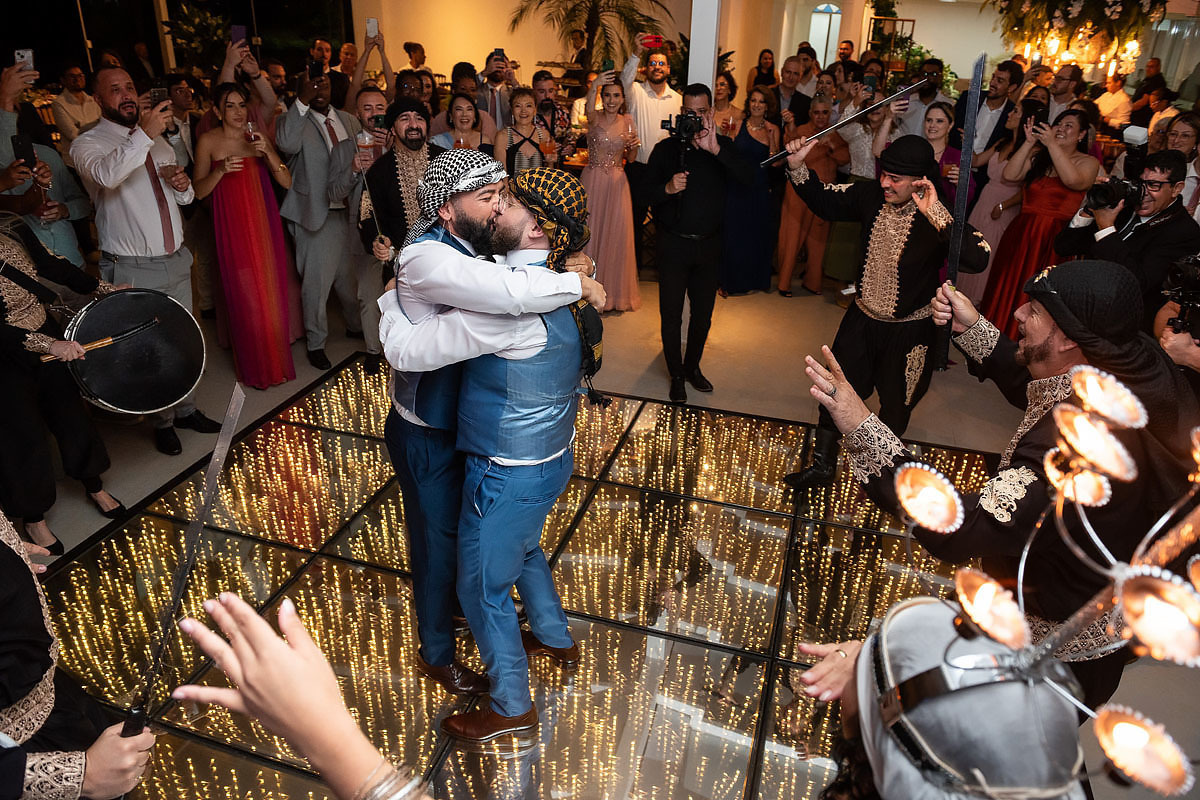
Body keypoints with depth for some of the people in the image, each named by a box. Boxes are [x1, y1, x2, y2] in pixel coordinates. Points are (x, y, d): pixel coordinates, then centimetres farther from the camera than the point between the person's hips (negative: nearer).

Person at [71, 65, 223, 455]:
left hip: (176, 260, 6)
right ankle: (162, 421, 20)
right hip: (133, 270, -6)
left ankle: (185, 409, 31)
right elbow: (106, 175, -32)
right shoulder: (87, 144, -7)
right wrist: (144, 135, -38)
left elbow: (185, 198, 22)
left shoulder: (158, 140, 14)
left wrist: (182, 184, -1)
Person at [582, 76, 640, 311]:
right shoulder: (595, 118, -3)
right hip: (593, 181, -2)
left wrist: (634, 146, -8)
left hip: (617, 183, 2)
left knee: (616, 234, 5)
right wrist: (594, 87, -47)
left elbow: (630, 158, 13)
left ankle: (615, 293, 19)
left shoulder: (627, 121, 7)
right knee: (590, 232, 3)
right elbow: (589, 106, -29)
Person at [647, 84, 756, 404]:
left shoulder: (724, 147, 2)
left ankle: (692, 366, 33)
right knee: (671, 314, 2)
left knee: (703, 313, 13)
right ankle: (677, 375, 19)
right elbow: (648, 195, -5)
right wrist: (667, 188, -27)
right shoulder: (666, 149, -1)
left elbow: (749, 178, -16)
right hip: (674, 243, -2)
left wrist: (715, 150, -28)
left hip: (709, 245, 2)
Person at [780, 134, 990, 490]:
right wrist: (797, 167, -12)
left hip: (908, 331, -3)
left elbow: (977, 258, -40)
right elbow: (823, 200, 3)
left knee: (895, 406, 18)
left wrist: (938, 214, -45)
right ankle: (822, 464, 33)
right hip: (862, 318, 4)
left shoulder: (938, 220, -24)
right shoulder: (871, 197, -10)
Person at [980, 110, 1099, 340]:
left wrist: (1052, 144, -21)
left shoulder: (1088, 162, 1)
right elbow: (1010, 175, -4)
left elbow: (1074, 181, -21)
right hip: (1021, 234, 4)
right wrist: (1029, 143, -9)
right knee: (1008, 290, 8)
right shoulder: (1037, 155, 10)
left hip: (1054, 239, -3)